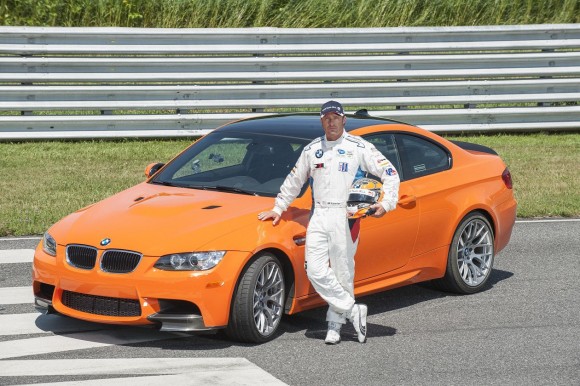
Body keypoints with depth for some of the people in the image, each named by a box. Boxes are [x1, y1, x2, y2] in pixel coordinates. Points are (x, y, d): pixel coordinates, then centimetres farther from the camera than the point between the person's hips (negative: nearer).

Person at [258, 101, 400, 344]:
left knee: (342, 272, -3)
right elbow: (293, 182, 26)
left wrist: (386, 204, -10)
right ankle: (353, 311, 0)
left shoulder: (359, 148, 2)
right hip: (318, 216, 4)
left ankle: (335, 323, 9)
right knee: (315, 270, -8)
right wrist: (278, 209, 25)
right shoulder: (312, 150, 15)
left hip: (346, 217, -4)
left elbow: (390, 174, 2)